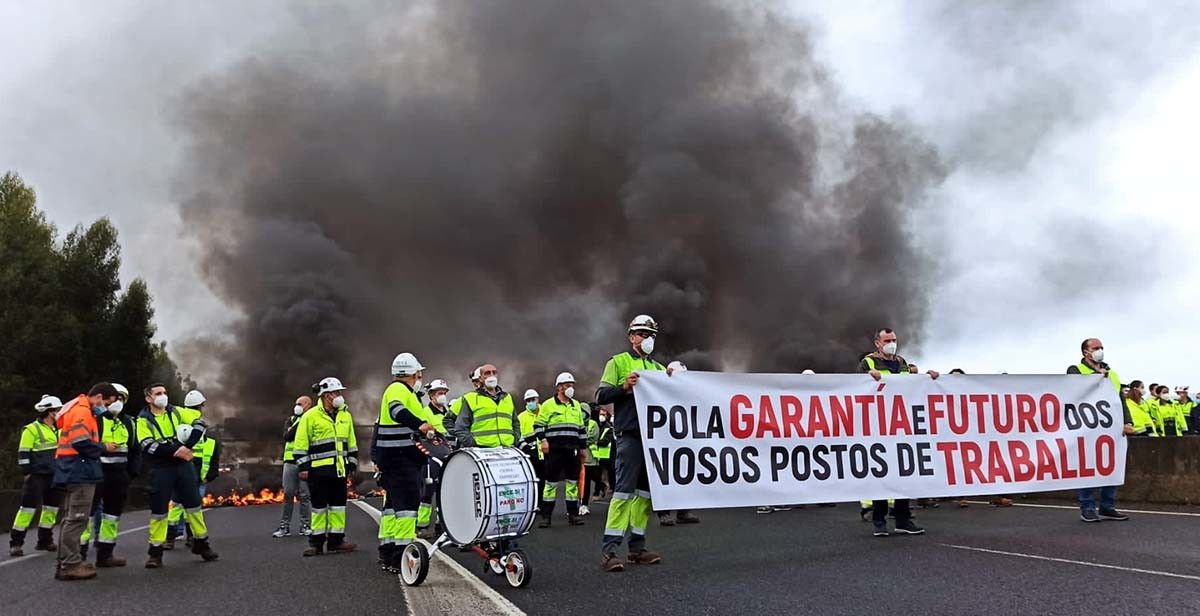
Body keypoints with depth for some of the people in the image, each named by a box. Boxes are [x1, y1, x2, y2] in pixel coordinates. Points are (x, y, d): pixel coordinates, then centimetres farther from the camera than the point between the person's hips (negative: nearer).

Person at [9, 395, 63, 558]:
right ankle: (16, 543, 0)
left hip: (54, 476, 8)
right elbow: (23, 454, -11)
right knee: (28, 508, -7)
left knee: (51, 508, 10)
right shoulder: (32, 429, -8)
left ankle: (45, 540, 19)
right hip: (37, 476, -8)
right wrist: (27, 473, -15)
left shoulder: (56, 430, 16)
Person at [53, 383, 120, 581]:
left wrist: (99, 449, 7)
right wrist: (103, 449, -9)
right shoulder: (82, 411, -14)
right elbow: (81, 443, -23)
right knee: (77, 518, -8)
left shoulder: (80, 410, 20)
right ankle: (70, 564, -6)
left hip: (75, 472, 11)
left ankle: (67, 562, 20)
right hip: (80, 471, -11)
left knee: (71, 517, 14)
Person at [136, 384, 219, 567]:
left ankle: (201, 543, 22)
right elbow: (148, 445, -16)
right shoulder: (143, 420, -3)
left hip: (183, 465, 3)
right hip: (160, 469, -3)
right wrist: (175, 451, -25)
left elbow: (200, 423, 0)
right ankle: (155, 550, 12)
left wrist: (187, 446, -13)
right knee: (159, 510, 0)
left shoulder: (176, 412, 8)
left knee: (193, 504, 8)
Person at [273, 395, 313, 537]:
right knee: (288, 494, 4)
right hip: (290, 461, 2)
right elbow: (287, 436, -7)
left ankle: (305, 526, 8)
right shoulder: (291, 420, 11)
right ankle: (285, 526, 10)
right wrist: (298, 421, -12)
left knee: (305, 496, 0)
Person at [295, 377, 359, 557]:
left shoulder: (346, 415, 11)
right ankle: (316, 542, 11)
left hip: (339, 469, 5)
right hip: (319, 470, -5)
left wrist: (352, 466, 15)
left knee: (338, 505, 8)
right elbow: (300, 444, -5)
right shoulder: (310, 416, -6)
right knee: (319, 507, 2)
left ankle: (336, 540, 16)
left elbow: (351, 443, 17)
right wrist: (303, 467, -9)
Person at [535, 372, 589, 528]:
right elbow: (538, 424, -2)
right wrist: (543, 440, -14)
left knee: (573, 482, 5)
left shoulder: (576, 405, 16)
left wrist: (583, 447, 18)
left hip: (572, 450, 5)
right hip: (554, 449, -5)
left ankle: (573, 515, 12)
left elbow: (582, 428, 20)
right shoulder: (548, 405, 1)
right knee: (551, 482, -2)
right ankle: (546, 516, 3)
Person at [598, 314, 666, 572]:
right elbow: (601, 396, -2)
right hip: (630, 435, -6)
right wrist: (625, 387, -16)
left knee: (646, 491, 7)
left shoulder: (658, 368, 23)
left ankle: (637, 547, 14)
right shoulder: (618, 362, 7)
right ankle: (609, 550, -11)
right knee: (624, 489, -12)